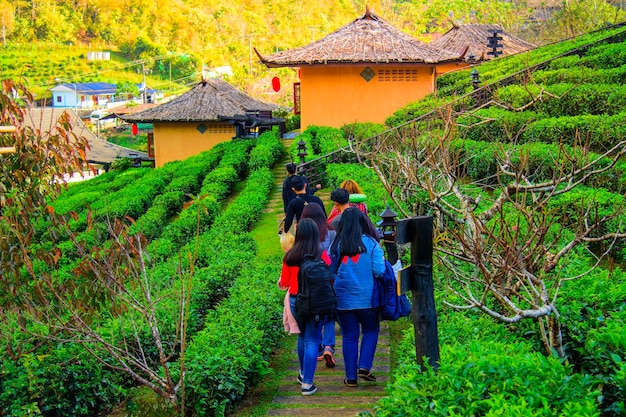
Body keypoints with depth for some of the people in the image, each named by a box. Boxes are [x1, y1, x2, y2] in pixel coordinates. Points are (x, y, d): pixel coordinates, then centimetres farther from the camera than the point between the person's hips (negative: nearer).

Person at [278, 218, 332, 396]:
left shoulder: (290, 256, -4)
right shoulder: (322, 255, -12)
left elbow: (284, 283, 4)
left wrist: (280, 283, 26)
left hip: (296, 301, 3)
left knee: (302, 337, 24)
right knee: (312, 341, 2)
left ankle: (303, 373, 37)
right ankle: (307, 383, 0)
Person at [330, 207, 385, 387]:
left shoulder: (336, 246, -3)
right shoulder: (370, 243, -9)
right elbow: (379, 271, -13)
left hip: (343, 300, 1)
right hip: (367, 298, -1)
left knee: (349, 336, 10)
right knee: (370, 330, 19)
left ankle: (351, 377, 14)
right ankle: (364, 367, 7)